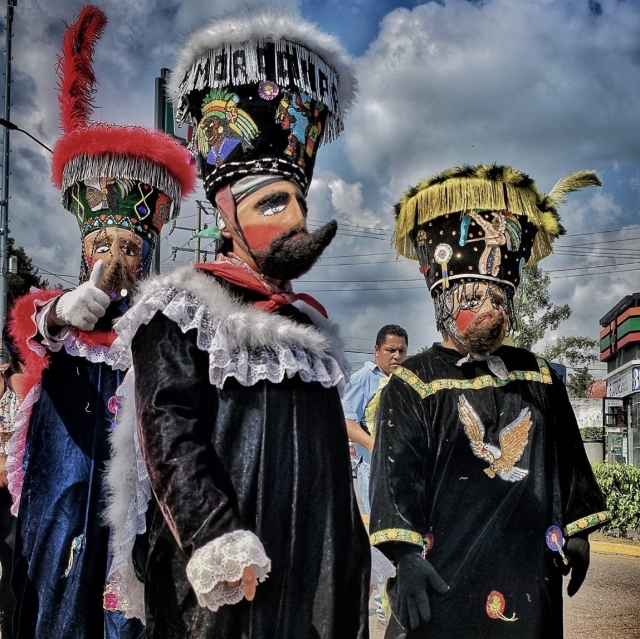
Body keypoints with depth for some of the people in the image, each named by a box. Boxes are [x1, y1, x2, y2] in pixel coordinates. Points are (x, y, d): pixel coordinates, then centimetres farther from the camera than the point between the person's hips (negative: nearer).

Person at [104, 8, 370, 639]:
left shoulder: (307, 322, 16)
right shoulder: (180, 312, -4)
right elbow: (170, 439, -15)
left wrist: (353, 557, 18)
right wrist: (218, 541, -25)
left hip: (317, 567, 7)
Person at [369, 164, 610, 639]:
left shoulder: (538, 376, 10)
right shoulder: (414, 384, -6)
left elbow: (568, 458, 15)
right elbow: (398, 473, -11)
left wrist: (576, 529, 14)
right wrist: (407, 555, -18)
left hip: (531, 567, 5)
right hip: (447, 570, -5)